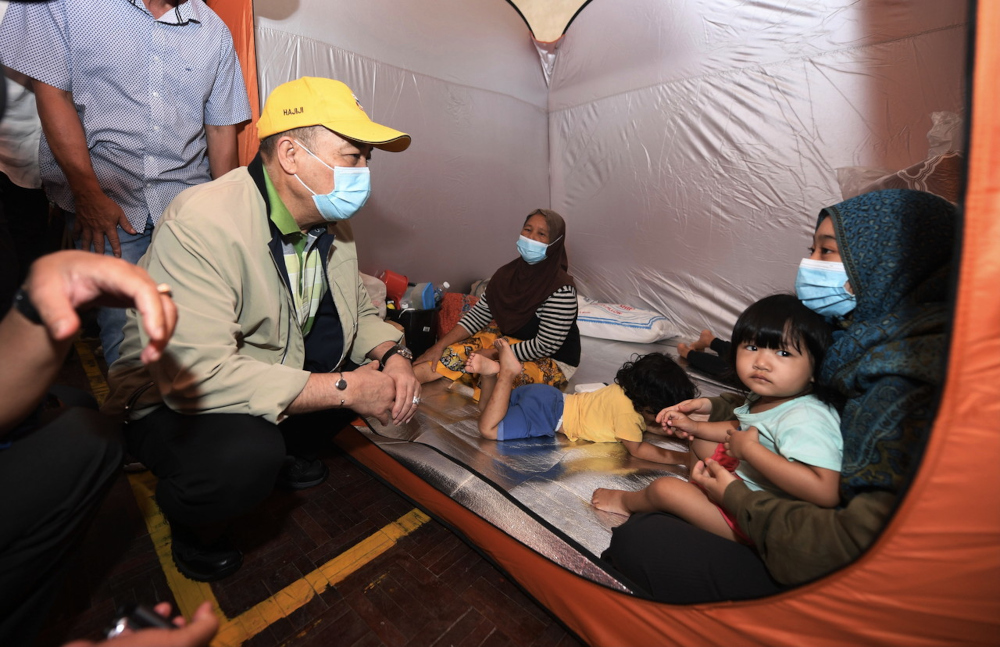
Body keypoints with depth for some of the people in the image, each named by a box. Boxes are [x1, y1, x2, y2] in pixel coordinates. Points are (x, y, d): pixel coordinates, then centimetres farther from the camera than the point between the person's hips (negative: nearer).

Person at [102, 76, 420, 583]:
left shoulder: (330, 219, -4)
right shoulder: (202, 222, -28)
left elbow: (358, 311, 5)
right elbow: (194, 375, -35)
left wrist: (391, 356, -16)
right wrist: (343, 388, -32)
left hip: (278, 378, 7)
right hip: (169, 404, -6)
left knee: (386, 365, -5)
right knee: (245, 455, -36)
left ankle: (289, 451, 16)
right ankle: (194, 522, 3)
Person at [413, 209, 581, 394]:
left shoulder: (561, 289, -25)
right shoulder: (510, 273, -5)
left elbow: (544, 346, -23)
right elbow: (479, 314, -4)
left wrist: (494, 353, -20)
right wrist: (440, 345, -12)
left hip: (553, 362, -6)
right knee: (457, 351, -15)